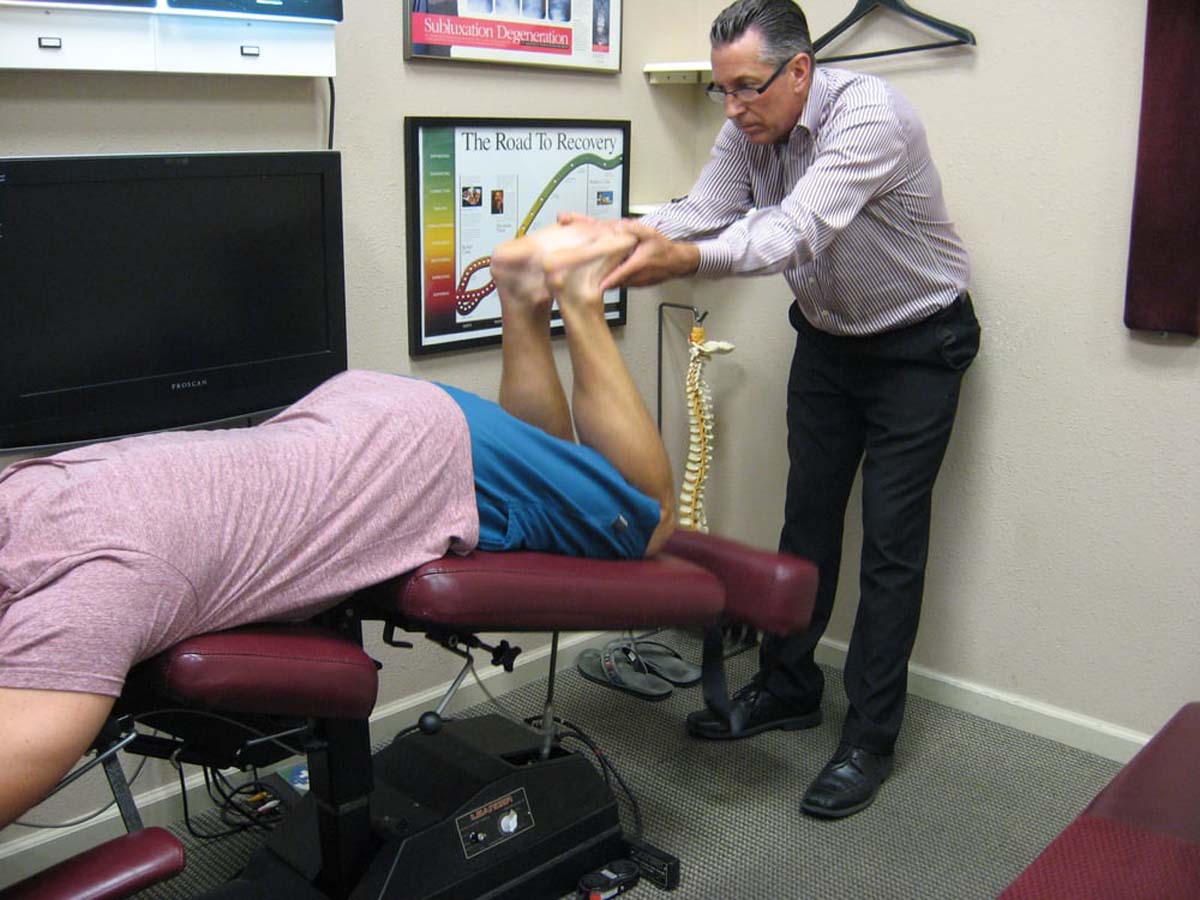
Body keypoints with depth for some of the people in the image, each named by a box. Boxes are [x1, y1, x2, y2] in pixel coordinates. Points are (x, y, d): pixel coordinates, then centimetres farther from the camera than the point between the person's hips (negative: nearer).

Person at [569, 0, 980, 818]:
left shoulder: (870, 115, -30)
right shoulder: (750, 130, -7)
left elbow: (800, 229, -43)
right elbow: (703, 212, -16)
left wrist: (689, 260, -58)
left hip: (917, 344, -6)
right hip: (828, 338, 7)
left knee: (892, 541, -4)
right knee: (807, 518, 12)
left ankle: (870, 741, 6)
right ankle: (788, 690, 27)